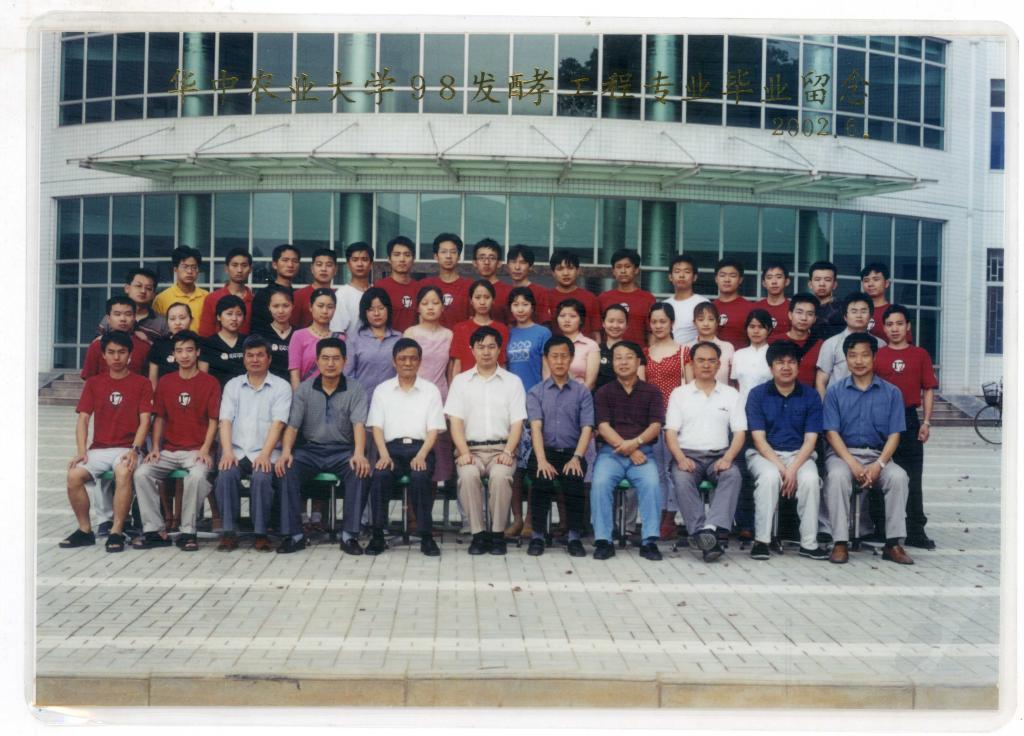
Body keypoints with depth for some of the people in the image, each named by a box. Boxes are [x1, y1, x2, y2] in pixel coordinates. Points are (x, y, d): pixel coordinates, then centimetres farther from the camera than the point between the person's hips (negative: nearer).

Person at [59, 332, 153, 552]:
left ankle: (117, 532, -25)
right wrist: (81, 451, -8)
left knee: (123, 472, -35)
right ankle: (85, 530, -6)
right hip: (99, 449, 3)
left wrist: (134, 449, -17)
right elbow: (83, 419, 7)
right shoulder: (94, 383, 13)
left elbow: (144, 420, -2)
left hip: (127, 449, -3)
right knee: (74, 475, -25)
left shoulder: (141, 384, 5)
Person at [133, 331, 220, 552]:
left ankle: (188, 532, -17)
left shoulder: (210, 382, 1)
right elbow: (159, 418, 13)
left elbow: (213, 420, -1)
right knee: (142, 473, -22)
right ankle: (154, 530, -12)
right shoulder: (165, 382, 12)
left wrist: (204, 449, -13)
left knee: (197, 476, -34)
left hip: (196, 451, -4)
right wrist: (155, 447, 0)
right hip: (168, 450, 4)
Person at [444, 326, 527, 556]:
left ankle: (497, 533, -17)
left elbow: (517, 423, 5)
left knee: (500, 475, -33)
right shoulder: (460, 381, 14)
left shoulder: (512, 382, 12)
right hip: (470, 448, 1)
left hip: (501, 448, 0)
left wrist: (507, 452, -12)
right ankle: (478, 533, -19)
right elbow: (455, 421, 4)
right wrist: (464, 452, -11)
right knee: (468, 475, -32)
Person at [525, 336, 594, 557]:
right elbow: (536, 427, -5)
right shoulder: (535, 392, 9)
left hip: (571, 452, 0)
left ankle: (575, 537, -14)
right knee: (542, 480, -30)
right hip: (544, 451, 0)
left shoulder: (582, 392, 10)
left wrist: (576, 458, -17)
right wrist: (542, 460, -21)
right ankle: (537, 536, -14)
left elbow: (587, 428, 0)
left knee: (575, 480, -30)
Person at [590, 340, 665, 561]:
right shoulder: (603, 392, 11)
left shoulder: (652, 392, 12)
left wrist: (635, 442, -18)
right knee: (600, 483, -30)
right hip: (610, 451, 0)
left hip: (642, 451, 0)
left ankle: (649, 541, -23)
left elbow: (655, 426, 1)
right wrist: (627, 449, -14)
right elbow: (603, 427, -1)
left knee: (652, 483, -30)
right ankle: (603, 541, -22)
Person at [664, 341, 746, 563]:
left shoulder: (731, 394, 16)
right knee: (682, 479, -33)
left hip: (719, 455, 1)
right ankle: (703, 535, -40)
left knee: (732, 475, -32)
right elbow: (671, 432, 5)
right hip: (687, 454, -1)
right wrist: (680, 458, -14)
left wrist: (728, 458, -11)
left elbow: (739, 432, 8)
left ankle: (711, 528, -45)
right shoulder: (679, 394, 14)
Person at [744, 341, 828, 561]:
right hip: (765, 454, -1)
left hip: (799, 454, 1)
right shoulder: (757, 394, -1)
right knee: (770, 476, -34)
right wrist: (781, 467, -19)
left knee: (810, 478, -31)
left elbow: (810, 440, -3)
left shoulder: (810, 396, 3)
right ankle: (761, 540, -24)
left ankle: (809, 543, -20)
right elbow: (759, 439, -6)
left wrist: (793, 469, -18)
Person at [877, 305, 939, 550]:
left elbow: (928, 390, 5)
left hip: (909, 420, 0)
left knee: (912, 478, 2)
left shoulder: (920, 355, 5)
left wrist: (926, 422, -3)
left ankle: (915, 531, 7)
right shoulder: (876, 355, 5)